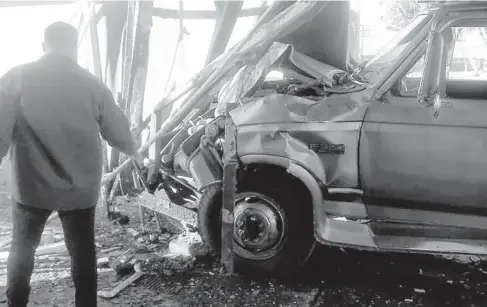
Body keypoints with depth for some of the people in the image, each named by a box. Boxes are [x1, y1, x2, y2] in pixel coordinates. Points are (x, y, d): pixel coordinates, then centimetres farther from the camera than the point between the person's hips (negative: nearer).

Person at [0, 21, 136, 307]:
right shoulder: (92, 84, -2)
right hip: (80, 187, 1)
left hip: (32, 186, 0)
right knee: (82, 251, 14)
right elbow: (119, 132, 4)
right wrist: (135, 150, 24)